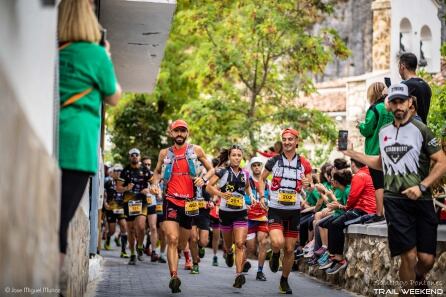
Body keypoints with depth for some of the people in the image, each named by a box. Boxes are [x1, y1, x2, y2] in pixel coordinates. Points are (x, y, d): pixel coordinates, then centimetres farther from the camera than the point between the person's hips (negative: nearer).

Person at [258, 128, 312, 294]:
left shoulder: (304, 164, 3)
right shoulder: (274, 161, 1)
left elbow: (310, 183, 13)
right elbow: (262, 178, 13)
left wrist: (308, 184, -11)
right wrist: (262, 196, -1)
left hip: (294, 211, 2)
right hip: (275, 209, -2)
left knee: (290, 249, 5)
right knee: (278, 242, -25)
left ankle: (284, 281, 24)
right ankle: (275, 255, 12)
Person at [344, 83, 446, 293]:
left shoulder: (420, 130, -2)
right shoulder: (384, 132, 12)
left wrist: (421, 186, -14)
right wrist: (352, 154, 22)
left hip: (420, 200, -2)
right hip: (394, 201, 2)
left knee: (427, 258, -2)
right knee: (409, 255, -8)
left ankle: (419, 280, 31)